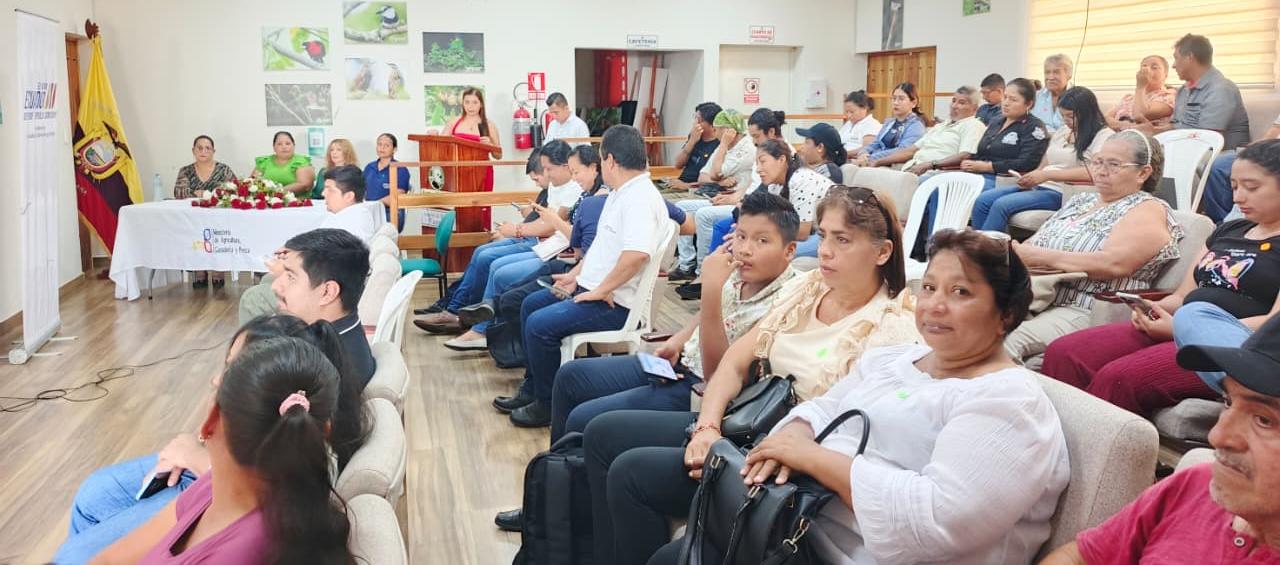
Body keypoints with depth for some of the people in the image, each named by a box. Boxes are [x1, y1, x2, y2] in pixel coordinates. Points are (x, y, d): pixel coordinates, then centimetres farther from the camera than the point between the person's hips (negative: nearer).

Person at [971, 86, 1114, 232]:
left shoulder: (1104, 135, -3)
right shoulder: (1063, 130, 21)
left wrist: (1047, 175, -21)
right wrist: (1029, 178, -4)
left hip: (1061, 192, -8)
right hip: (1038, 186, 8)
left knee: (1001, 205, -27)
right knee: (982, 201, -13)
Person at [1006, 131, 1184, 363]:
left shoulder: (1148, 211, 1)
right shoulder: (1081, 200, 24)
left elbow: (1113, 264, -16)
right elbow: (1033, 243, 20)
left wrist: (1039, 256, -18)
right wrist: (1013, 252, -5)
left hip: (1084, 312, -7)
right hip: (1032, 298, 7)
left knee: (1009, 340, -35)